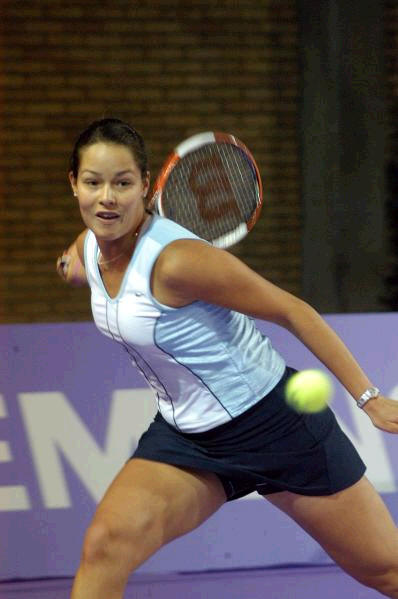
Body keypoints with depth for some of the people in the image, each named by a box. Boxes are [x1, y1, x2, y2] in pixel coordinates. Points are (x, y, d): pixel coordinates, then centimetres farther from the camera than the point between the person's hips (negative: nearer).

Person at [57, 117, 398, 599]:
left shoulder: (176, 260, -26)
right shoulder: (90, 246, -4)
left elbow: (293, 312, -19)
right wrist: (77, 267, 0)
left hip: (273, 425, -6)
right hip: (185, 436, 6)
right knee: (105, 545, -22)